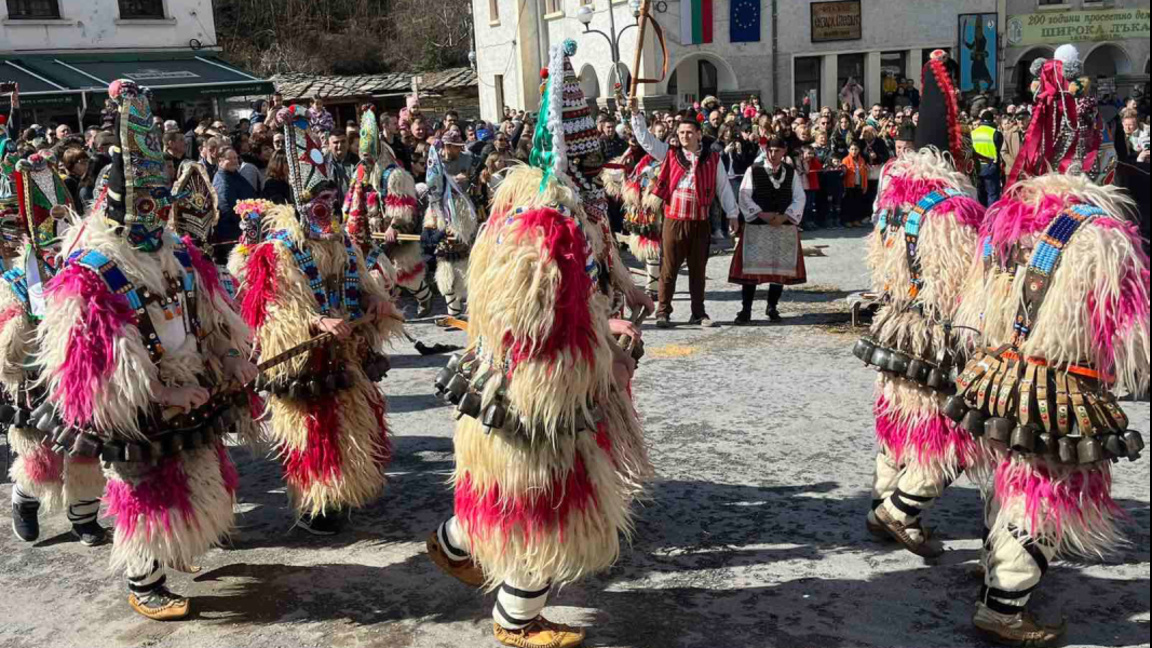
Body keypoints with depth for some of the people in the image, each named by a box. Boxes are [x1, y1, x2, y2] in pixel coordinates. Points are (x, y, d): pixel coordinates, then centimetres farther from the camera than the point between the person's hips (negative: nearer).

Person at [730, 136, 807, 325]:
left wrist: (784, 216, -11)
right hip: (756, 226, -2)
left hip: (785, 227, 3)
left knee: (781, 267, 6)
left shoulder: (791, 172, 6)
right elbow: (744, 197, -4)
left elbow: (799, 198, 3)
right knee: (751, 267, -5)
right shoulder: (753, 171, -1)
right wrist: (762, 214, -15)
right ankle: (746, 310, -1)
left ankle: (772, 307, 21)